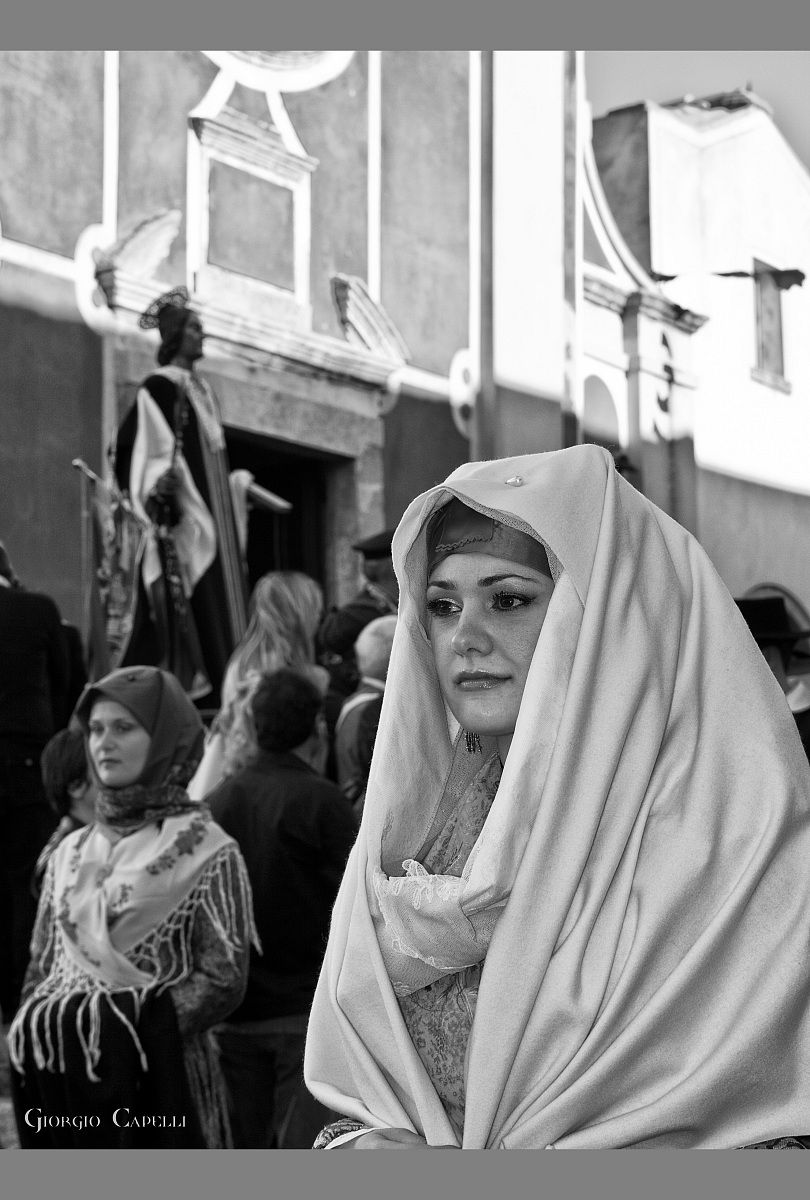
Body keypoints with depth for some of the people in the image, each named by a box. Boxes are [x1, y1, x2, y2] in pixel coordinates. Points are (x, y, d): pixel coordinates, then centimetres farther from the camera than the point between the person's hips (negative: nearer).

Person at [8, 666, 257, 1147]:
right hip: (62, 1080, 5)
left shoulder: (207, 853, -3)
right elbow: (42, 968, 16)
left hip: (160, 1077, -5)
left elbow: (223, 980, -8)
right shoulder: (71, 852, 13)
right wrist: (33, 1036, 0)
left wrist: (138, 1032, -15)